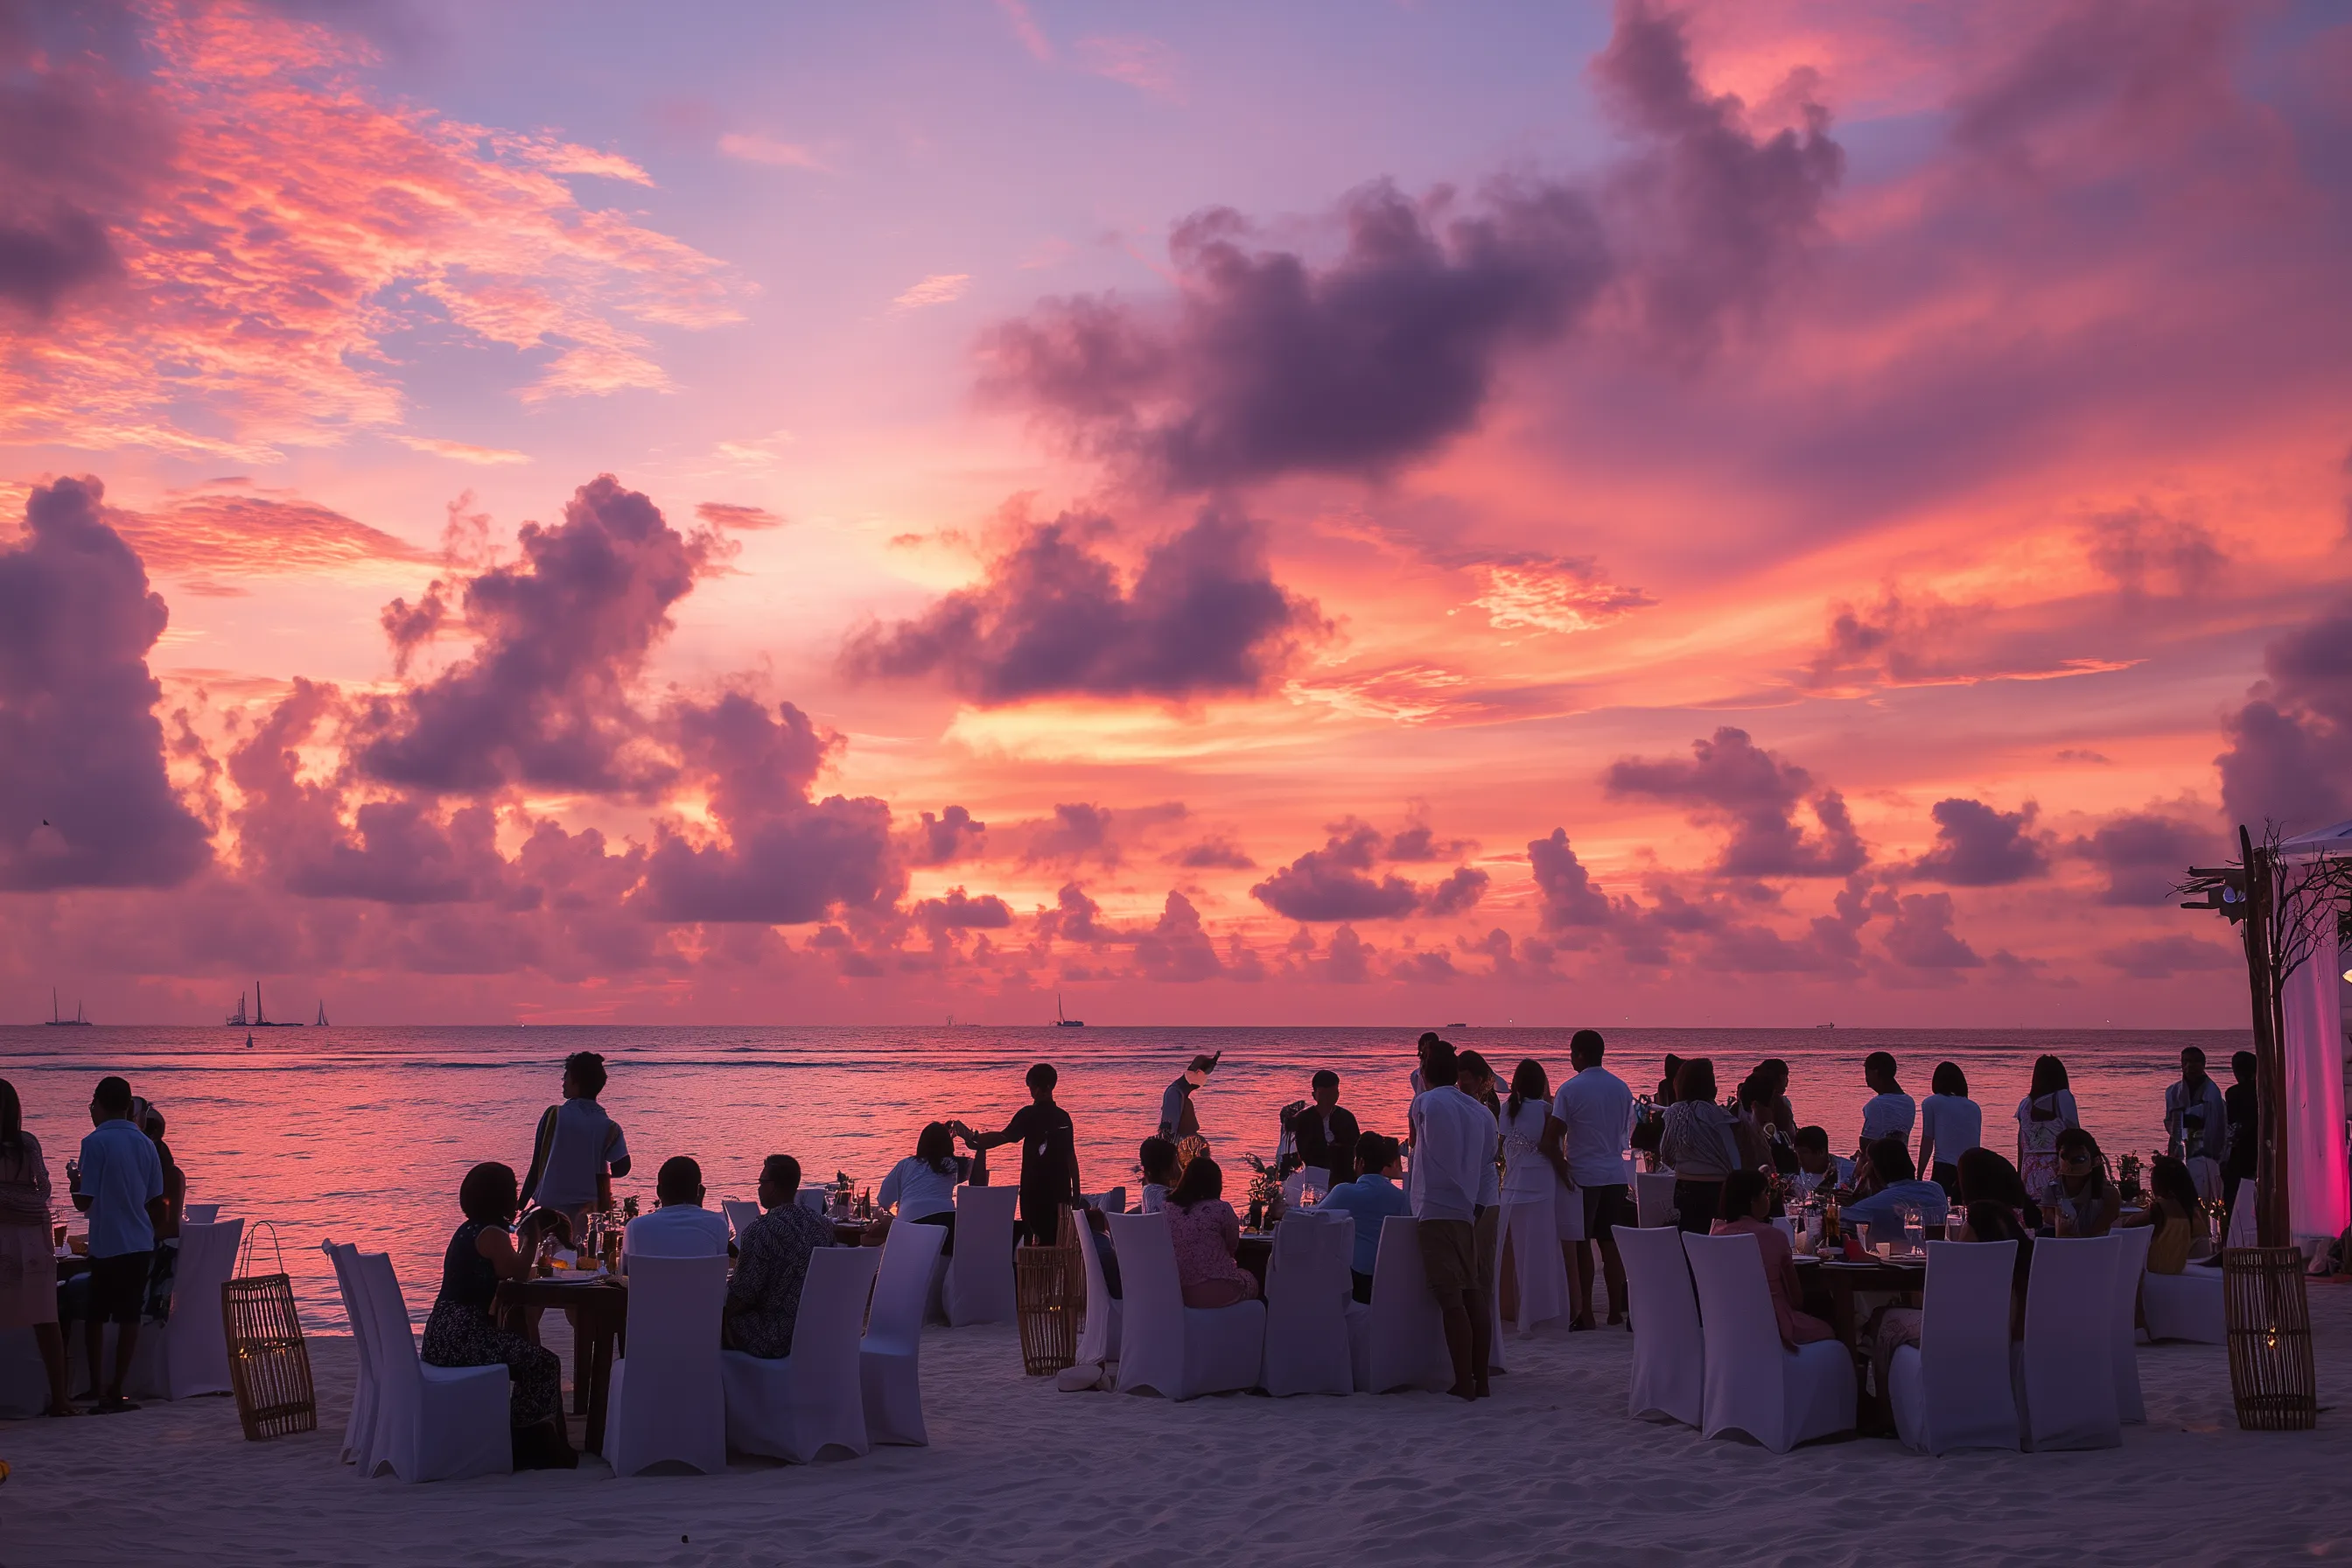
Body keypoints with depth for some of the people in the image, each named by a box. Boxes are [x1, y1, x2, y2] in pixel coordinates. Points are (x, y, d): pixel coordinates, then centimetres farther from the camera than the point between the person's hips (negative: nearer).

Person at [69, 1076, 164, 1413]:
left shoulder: (96, 1142, -10)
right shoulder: (145, 1144, 6)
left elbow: (84, 1201, -10)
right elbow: (157, 1202, 9)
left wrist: (75, 1183, 10)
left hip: (106, 1244, -4)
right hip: (140, 1243, 4)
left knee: (95, 1316, 9)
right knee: (128, 1317, 7)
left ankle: (96, 1389, 7)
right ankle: (116, 1389, 7)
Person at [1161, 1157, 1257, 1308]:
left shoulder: (1167, 1209, 2)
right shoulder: (1221, 1209, -10)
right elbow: (1232, 1247, 4)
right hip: (1217, 1291, -5)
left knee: (1240, 1276, 34)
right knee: (1250, 1280, 30)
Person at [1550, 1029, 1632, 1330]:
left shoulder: (1571, 1089, -10)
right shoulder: (1622, 1088, 9)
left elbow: (1555, 1135, -13)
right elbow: (1627, 1132, 16)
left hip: (1582, 1175, -5)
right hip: (1616, 1174, 5)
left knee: (1580, 1245, 2)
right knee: (1611, 1244, 8)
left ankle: (1584, 1313, 2)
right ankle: (1616, 1312, 10)